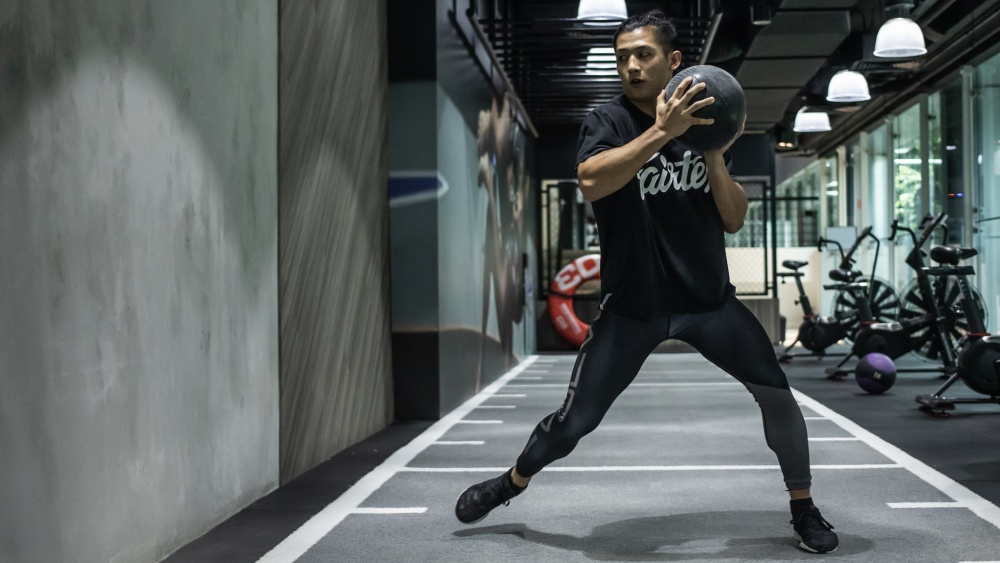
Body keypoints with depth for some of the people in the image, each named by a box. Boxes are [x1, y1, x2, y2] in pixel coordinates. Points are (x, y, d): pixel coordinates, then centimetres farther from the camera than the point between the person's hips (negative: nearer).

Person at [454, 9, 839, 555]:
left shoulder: (699, 124, 5)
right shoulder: (609, 120, -6)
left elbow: (734, 220, 3)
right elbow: (591, 181, -28)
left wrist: (715, 157, -13)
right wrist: (662, 132, -35)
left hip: (708, 299, 3)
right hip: (632, 305, -3)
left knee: (776, 393, -6)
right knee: (575, 420, 0)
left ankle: (803, 510, 15)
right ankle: (513, 482, 28)